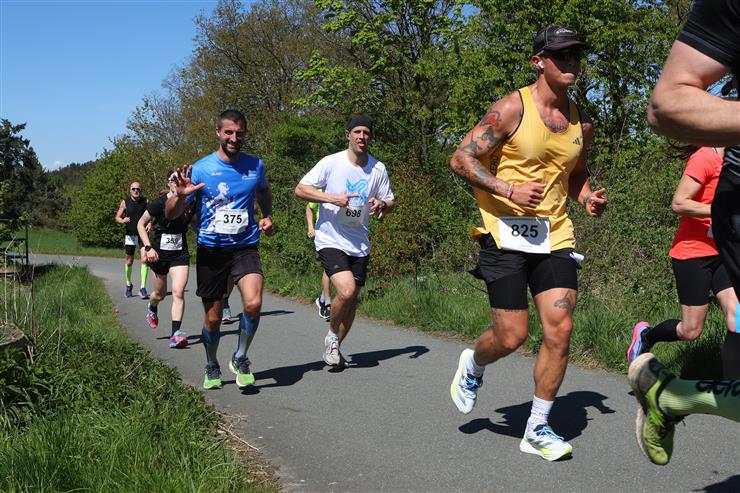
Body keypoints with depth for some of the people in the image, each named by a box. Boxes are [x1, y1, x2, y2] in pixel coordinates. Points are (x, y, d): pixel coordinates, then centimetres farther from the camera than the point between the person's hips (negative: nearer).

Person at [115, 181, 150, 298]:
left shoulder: (145, 201, 0)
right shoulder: (125, 202, 0)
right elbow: (117, 217, 3)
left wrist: (150, 223, -15)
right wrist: (122, 220, -20)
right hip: (130, 235, 1)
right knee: (129, 261, 10)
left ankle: (143, 288, -9)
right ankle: (129, 285, 33)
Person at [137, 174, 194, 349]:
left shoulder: (189, 203, -3)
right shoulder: (159, 203, -13)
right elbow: (141, 224, -5)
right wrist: (148, 247, -12)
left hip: (180, 254, 1)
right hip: (159, 254, -1)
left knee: (178, 292, -15)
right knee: (160, 293, 14)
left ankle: (175, 334, -13)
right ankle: (151, 308, 51)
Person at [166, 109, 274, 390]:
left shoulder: (255, 166, 3)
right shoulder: (200, 170, -6)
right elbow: (170, 215, -4)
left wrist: (267, 216, 9)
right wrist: (181, 195, -25)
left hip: (245, 247, 1)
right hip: (211, 250, -1)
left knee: (253, 303, -23)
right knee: (213, 318, 6)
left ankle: (240, 358, 2)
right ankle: (212, 367, 34)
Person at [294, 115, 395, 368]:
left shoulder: (378, 168, 3)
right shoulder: (331, 162, -8)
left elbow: (389, 201, 13)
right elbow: (300, 189, -7)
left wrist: (382, 205, -12)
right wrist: (334, 198, -20)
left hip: (359, 244, 5)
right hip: (330, 240, -5)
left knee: (352, 299, 9)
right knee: (346, 291, -23)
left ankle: (333, 347, 31)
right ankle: (332, 336, 6)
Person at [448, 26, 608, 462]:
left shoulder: (582, 123, 11)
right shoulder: (511, 109, -8)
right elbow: (462, 158, -8)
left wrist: (589, 198, 5)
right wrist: (508, 189, -20)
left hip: (555, 236, 5)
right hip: (506, 234, -5)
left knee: (560, 330, -4)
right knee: (513, 336, -5)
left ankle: (538, 429, 10)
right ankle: (472, 364, 31)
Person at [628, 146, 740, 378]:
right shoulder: (704, 158, -14)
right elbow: (679, 204, -20)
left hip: (721, 254, 8)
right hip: (692, 253, -7)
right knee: (691, 330, 2)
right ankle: (645, 335, 31)